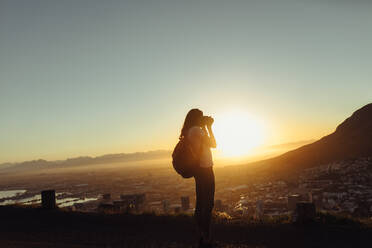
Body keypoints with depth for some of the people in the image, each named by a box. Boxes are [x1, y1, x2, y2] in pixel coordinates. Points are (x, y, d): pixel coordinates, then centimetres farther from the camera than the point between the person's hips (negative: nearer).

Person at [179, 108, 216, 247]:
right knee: (208, 204, -6)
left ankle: (201, 236, 21)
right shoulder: (196, 130, -13)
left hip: (199, 170, 10)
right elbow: (213, 144, -7)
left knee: (201, 203, 13)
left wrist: (206, 128, 18)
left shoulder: (190, 131, 15)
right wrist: (209, 127, 1)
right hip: (204, 169, -10)